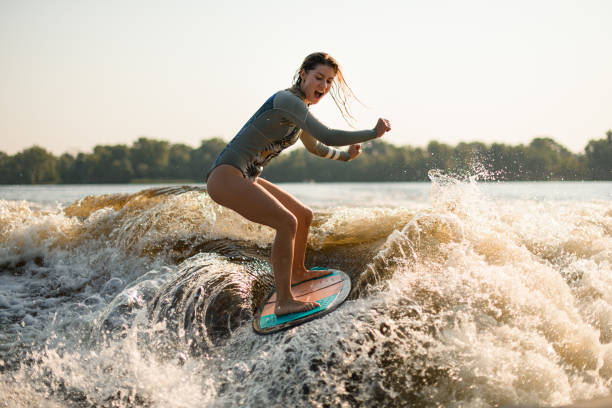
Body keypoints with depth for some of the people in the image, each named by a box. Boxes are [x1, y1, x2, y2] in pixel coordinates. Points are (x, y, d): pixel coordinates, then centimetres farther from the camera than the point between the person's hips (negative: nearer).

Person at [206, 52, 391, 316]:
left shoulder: (299, 108, 14)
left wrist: (345, 156, 45)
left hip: (246, 179, 11)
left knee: (304, 216, 21)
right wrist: (374, 133, -18)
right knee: (287, 222, -25)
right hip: (226, 177, -11)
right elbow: (328, 137, -27)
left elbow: (314, 146, 34)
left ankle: (297, 273, 42)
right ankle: (284, 302, -23)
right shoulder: (287, 100, -16)